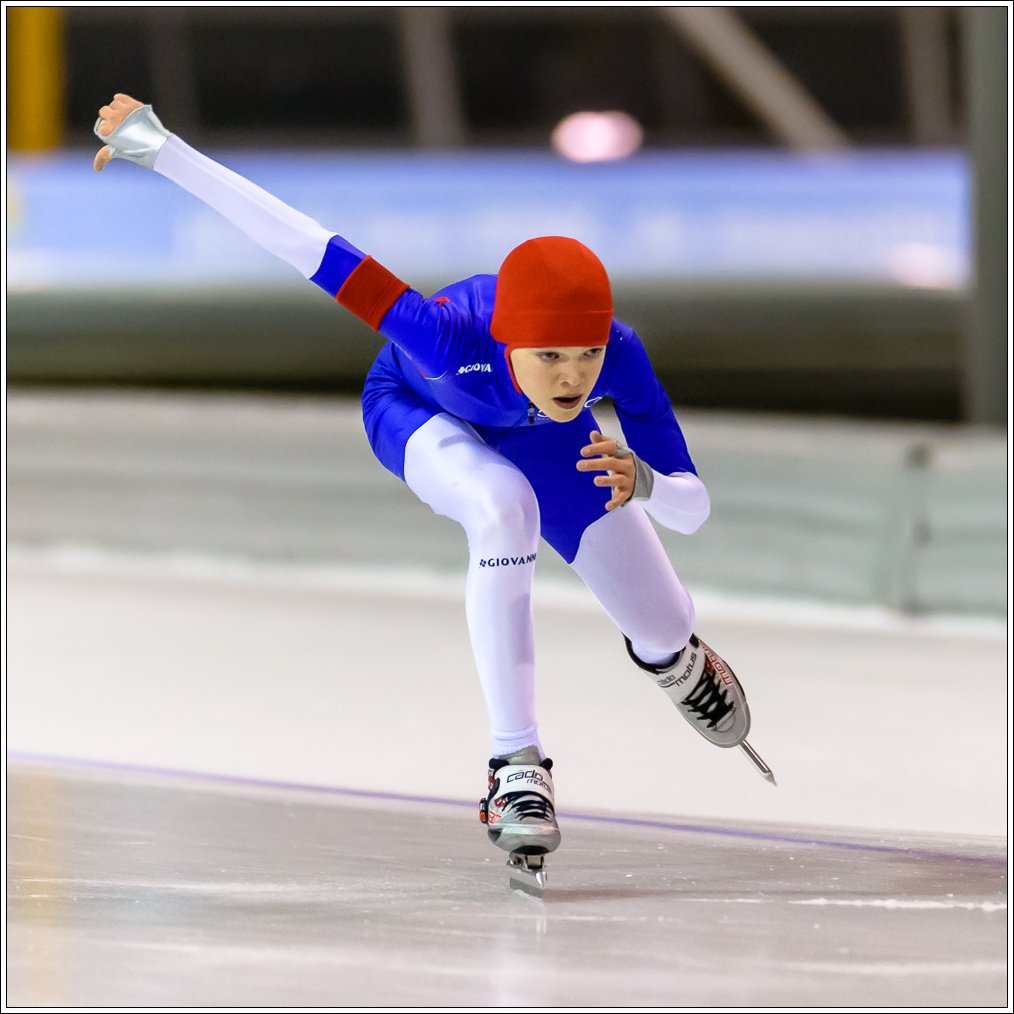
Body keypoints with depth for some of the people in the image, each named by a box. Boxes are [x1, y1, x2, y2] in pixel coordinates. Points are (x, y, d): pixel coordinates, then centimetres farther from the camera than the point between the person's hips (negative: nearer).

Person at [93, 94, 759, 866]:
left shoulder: (619, 355, -40)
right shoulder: (453, 337, -47)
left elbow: (693, 508, -34)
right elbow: (309, 247, -46)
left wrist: (642, 484, -58)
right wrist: (160, 149, -47)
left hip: (536, 429, 3)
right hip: (420, 412, -3)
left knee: (664, 630, 8)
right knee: (504, 505, -39)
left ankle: (673, 656, 51)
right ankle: (516, 766, -30)